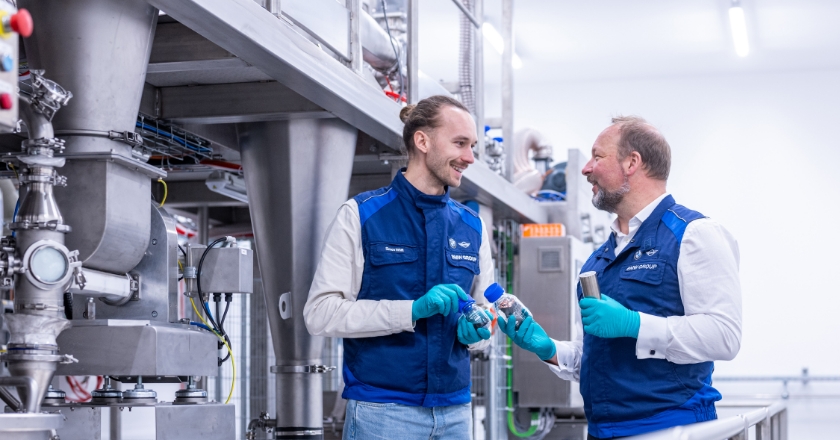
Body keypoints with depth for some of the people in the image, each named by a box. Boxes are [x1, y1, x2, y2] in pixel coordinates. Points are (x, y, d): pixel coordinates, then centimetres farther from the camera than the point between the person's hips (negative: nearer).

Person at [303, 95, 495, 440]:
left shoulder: (472, 227, 11)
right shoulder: (360, 215, -3)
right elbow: (320, 312, -11)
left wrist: (475, 331, -6)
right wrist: (412, 310, -20)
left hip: (455, 410, 5)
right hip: (382, 410, -5)